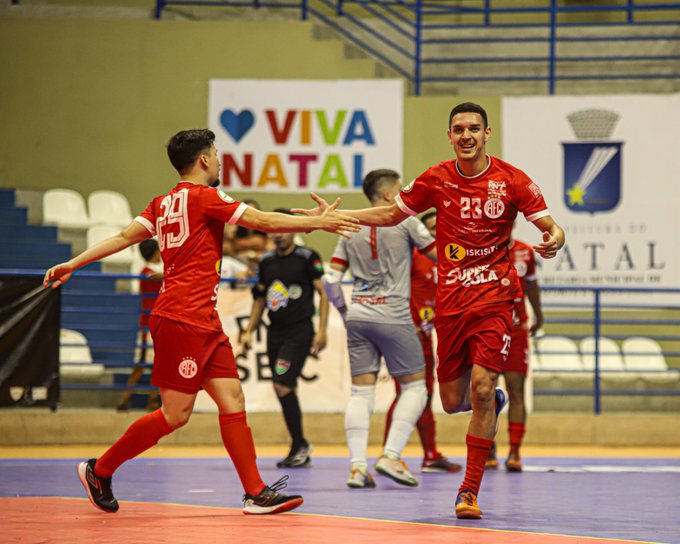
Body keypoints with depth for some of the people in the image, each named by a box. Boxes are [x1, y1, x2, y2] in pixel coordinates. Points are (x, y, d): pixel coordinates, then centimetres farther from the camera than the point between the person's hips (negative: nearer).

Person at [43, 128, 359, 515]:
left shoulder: (164, 203, 16)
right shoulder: (203, 197, -8)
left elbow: (123, 237, 9)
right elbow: (264, 221, -10)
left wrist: (73, 265, 9)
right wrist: (319, 223, -5)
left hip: (205, 323, 9)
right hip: (183, 319, -9)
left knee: (232, 399, 2)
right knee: (175, 415, -5)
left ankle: (256, 493, -2)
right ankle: (100, 470, 6)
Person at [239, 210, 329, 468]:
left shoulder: (307, 258, -5)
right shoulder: (266, 261, 13)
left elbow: (323, 293, -5)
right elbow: (260, 299, 22)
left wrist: (322, 330, -12)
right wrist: (249, 331, 16)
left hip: (300, 331, -6)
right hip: (275, 331, 6)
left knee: (282, 386, -16)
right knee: (286, 391, 6)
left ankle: (300, 444, -3)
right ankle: (300, 453, 14)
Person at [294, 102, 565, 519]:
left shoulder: (512, 180, -5)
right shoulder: (436, 180, 2)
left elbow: (551, 227, -1)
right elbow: (391, 214, 15)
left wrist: (554, 239, -25)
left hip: (494, 299, -3)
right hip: (451, 303, 3)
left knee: (481, 389, -17)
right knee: (453, 400, 6)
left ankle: (470, 491, -8)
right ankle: (493, 402, 45)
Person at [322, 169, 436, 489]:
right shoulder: (404, 221, -1)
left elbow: (330, 279, 9)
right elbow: (441, 257, 4)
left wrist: (344, 310, 21)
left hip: (358, 316, 5)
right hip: (392, 316, -5)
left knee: (361, 390, 5)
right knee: (414, 385, 5)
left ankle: (357, 464, -6)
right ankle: (391, 455, -7)